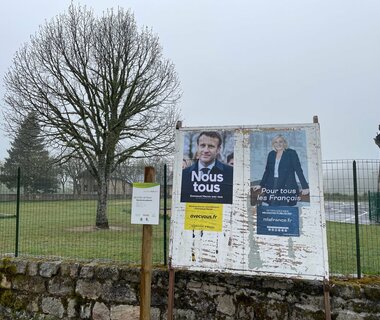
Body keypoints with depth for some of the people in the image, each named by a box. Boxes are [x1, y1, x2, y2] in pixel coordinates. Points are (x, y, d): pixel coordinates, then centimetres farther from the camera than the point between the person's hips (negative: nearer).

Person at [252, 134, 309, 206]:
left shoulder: (291, 153, 1)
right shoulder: (271, 154, 13)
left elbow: (298, 170, -2)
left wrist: (305, 187, -7)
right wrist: (260, 185, 17)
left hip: (286, 187, -4)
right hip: (272, 187, 4)